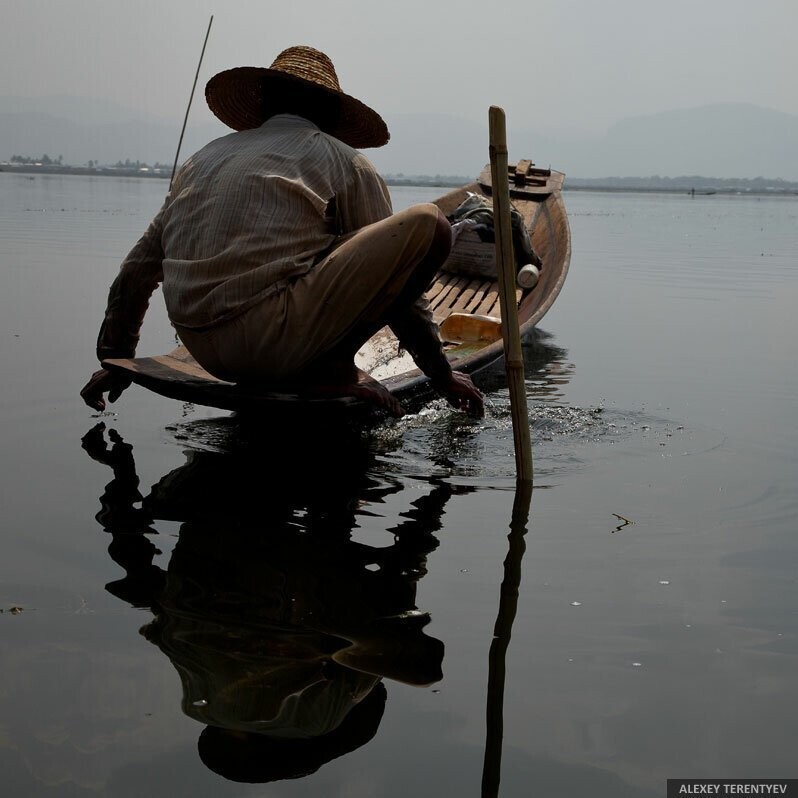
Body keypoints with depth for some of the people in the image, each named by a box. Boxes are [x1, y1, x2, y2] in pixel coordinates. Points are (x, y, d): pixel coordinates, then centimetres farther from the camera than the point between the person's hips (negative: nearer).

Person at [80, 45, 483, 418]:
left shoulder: (202, 158, 24)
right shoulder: (343, 161, 12)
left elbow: (136, 271, 27)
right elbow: (392, 274, 14)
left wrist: (115, 359, 40)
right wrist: (442, 374, 24)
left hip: (204, 353, 6)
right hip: (276, 340, -6)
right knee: (428, 225, 3)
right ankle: (329, 367, -1)